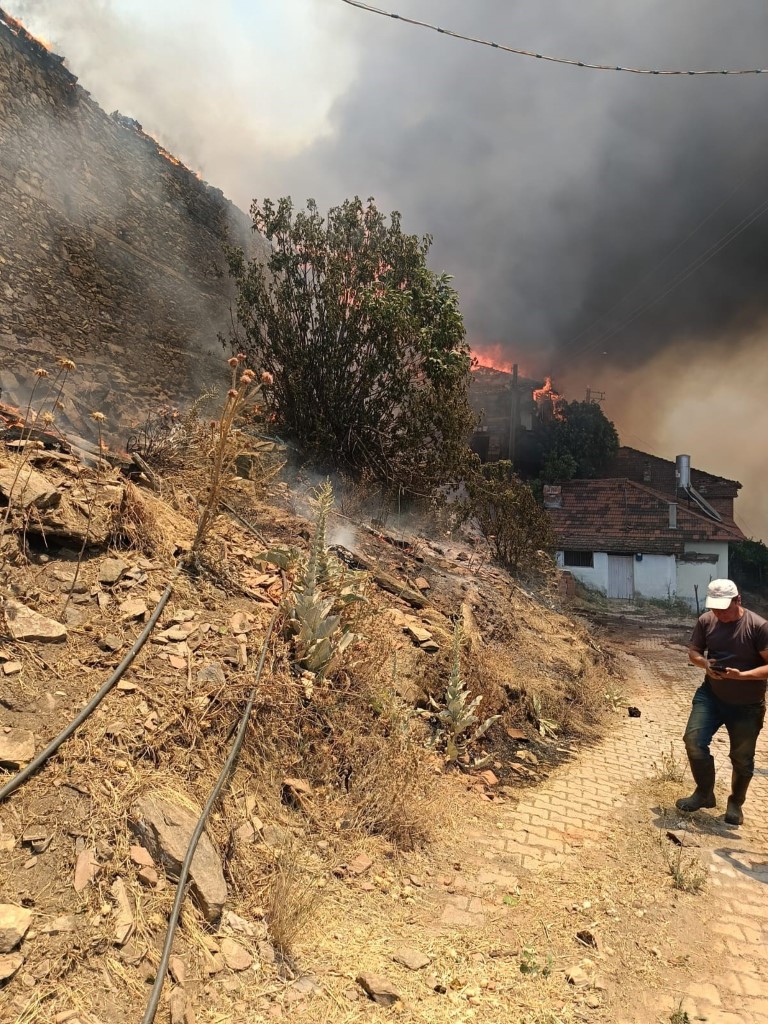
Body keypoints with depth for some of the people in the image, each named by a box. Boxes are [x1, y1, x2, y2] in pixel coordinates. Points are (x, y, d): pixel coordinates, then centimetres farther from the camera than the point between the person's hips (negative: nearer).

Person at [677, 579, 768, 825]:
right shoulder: (706, 621, -9)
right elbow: (693, 651, 4)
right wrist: (704, 663, -18)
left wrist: (742, 675, -33)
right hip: (711, 695, 3)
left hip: (747, 705, -2)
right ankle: (704, 792, 15)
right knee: (694, 741, -8)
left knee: (742, 758, 12)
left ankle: (735, 803, 36)